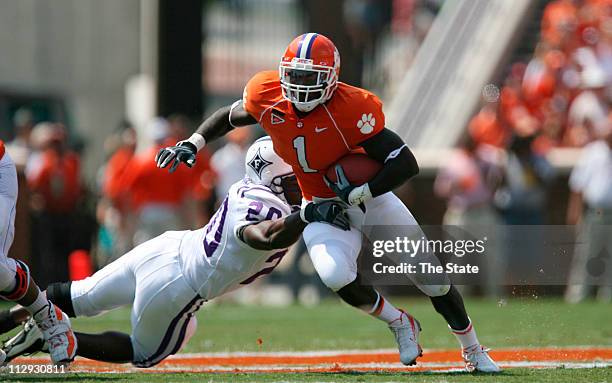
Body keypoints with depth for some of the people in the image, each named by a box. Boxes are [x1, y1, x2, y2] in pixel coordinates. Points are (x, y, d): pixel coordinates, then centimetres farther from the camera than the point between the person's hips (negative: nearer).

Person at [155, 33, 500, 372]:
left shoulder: (350, 109, -28)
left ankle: (473, 351, 31)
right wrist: (193, 143, -4)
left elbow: (407, 164, -28)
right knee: (335, 275, -29)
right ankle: (399, 324, 0)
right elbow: (229, 116, 9)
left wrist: (357, 194, -29)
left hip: (370, 196, -2)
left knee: (432, 278, 4)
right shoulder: (266, 98, -16)